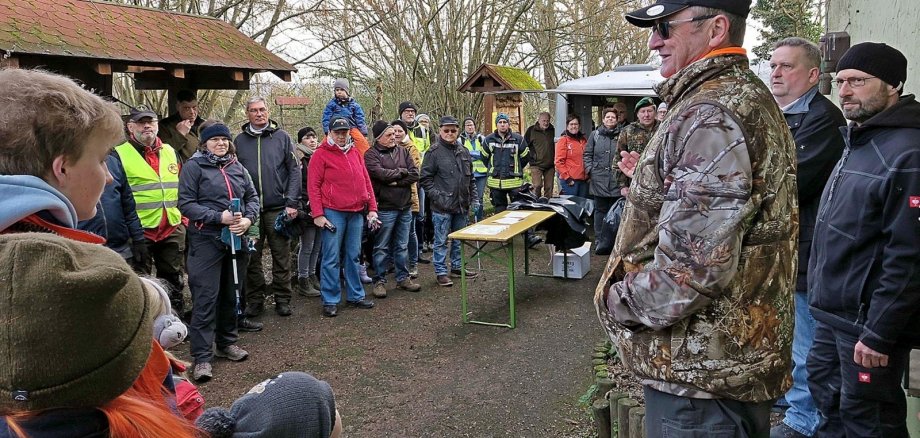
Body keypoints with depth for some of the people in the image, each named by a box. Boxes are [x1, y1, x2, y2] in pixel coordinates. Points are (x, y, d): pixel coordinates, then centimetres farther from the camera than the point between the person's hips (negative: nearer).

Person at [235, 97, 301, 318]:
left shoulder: (281, 137, 3)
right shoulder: (239, 140, 8)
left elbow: (294, 170, 0)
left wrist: (292, 202, -7)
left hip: (277, 208, -1)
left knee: (281, 256, 5)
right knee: (251, 257, 7)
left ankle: (282, 299, 16)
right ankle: (255, 299, 19)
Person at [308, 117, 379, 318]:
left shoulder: (355, 153, 14)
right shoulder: (321, 154, -2)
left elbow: (366, 181, 15)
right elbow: (313, 186, -6)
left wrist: (372, 208, 9)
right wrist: (318, 214, -13)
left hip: (356, 213, 5)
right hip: (333, 213, -5)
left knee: (353, 256, 12)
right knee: (331, 259, -1)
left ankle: (355, 295, 21)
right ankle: (330, 301, 6)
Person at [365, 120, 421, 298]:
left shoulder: (402, 151, 9)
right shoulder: (371, 155, -6)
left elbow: (415, 174, 0)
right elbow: (381, 173, -23)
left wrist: (395, 181, -12)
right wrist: (402, 172, -7)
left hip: (405, 207, 5)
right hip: (385, 208, -5)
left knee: (402, 246, 14)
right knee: (382, 248, 4)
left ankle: (403, 278, 26)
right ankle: (379, 281, 15)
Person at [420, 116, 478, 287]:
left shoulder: (464, 152, 10)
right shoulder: (434, 152, -8)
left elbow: (470, 178, 18)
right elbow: (425, 179, -8)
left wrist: (473, 198, 12)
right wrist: (438, 196, -16)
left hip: (461, 205, 6)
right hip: (442, 207, -6)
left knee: (459, 239, 17)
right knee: (441, 241, 2)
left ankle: (456, 266, 31)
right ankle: (441, 272, 12)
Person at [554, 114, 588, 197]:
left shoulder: (583, 141, 15)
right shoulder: (563, 140, -3)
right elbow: (559, 162, -9)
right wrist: (567, 177, -13)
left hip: (583, 180, 6)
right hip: (570, 181, -6)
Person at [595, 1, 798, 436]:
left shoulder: (710, 115, -22)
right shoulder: (747, 97, 12)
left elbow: (696, 262, -29)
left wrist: (619, 302, -14)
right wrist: (649, 179, 14)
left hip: (700, 369, -10)